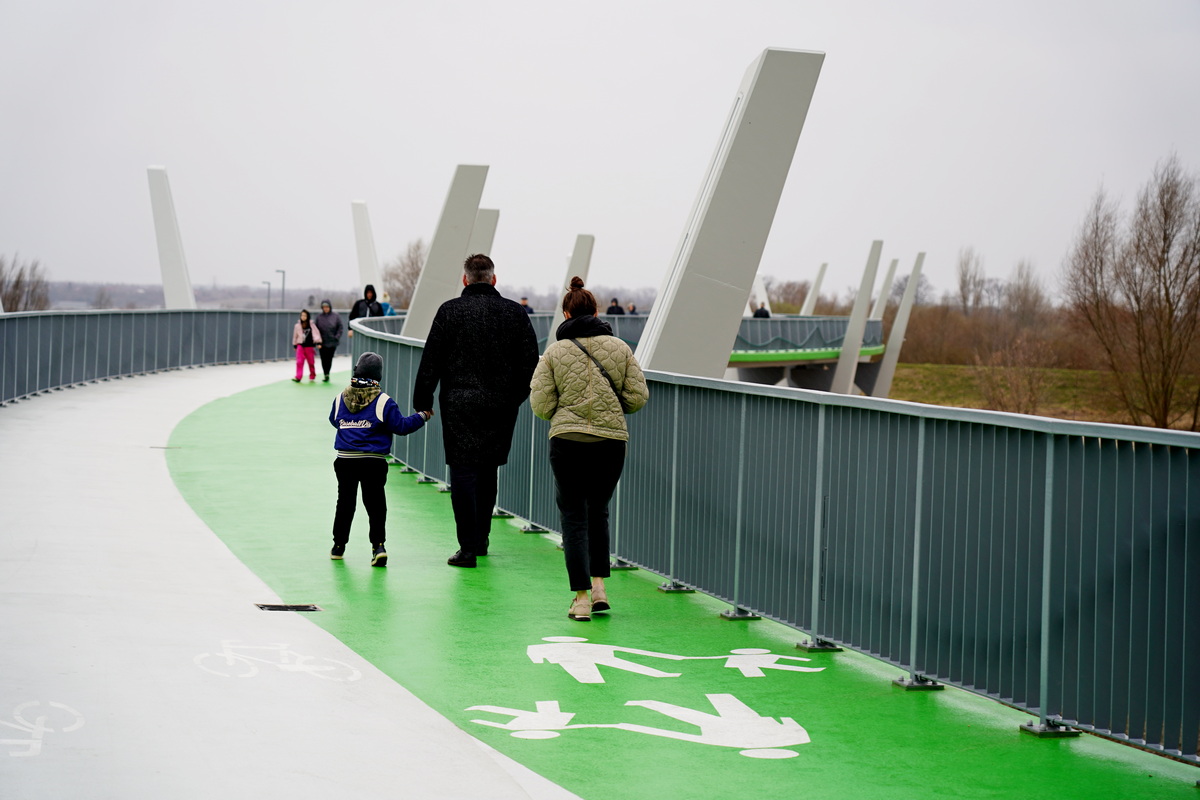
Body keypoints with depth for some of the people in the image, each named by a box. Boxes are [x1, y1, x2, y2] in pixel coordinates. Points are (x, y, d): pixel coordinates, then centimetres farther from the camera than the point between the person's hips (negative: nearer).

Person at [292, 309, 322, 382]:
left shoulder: (311, 325, -3)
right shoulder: (297, 326, 1)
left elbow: (317, 333, -2)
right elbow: (295, 336, 12)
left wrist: (318, 342, -10)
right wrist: (295, 345, 16)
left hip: (309, 346, 0)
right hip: (300, 346, 0)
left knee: (311, 362, 9)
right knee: (299, 362, -11)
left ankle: (312, 376, 27)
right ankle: (298, 377, -13)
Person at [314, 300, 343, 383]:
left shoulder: (336, 316, 1)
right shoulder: (319, 317, 3)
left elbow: (340, 328, 5)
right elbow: (315, 328, 5)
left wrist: (337, 337, -6)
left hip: (332, 342, -1)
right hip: (322, 342, 1)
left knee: (329, 359, -3)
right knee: (324, 359, 1)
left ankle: (327, 374, 5)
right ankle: (326, 375, 8)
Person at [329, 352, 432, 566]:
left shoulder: (341, 398, 2)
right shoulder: (383, 402, -9)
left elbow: (334, 421, 17)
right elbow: (401, 426, -5)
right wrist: (421, 416, 9)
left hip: (345, 461, 3)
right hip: (373, 462, -3)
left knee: (345, 502, 14)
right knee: (375, 504, 1)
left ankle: (339, 546, 20)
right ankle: (378, 545, -11)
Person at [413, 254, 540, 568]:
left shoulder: (450, 311, -4)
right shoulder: (515, 312, 3)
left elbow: (431, 361, -4)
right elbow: (531, 361, 6)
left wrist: (422, 401, 5)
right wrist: (516, 396, 19)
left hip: (460, 406, -3)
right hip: (501, 407, 3)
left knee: (463, 472, -1)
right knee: (488, 471, 18)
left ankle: (468, 547, -6)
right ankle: (481, 538, 25)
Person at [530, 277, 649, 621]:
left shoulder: (554, 352, -4)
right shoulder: (619, 348, 2)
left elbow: (541, 405, -6)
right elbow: (637, 397, 1)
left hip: (567, 441, -2)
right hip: (612, 440, 2)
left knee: (574, 516, 4)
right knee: (598, 511, 20)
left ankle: (582, 597, -1)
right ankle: (599, 585, 15)